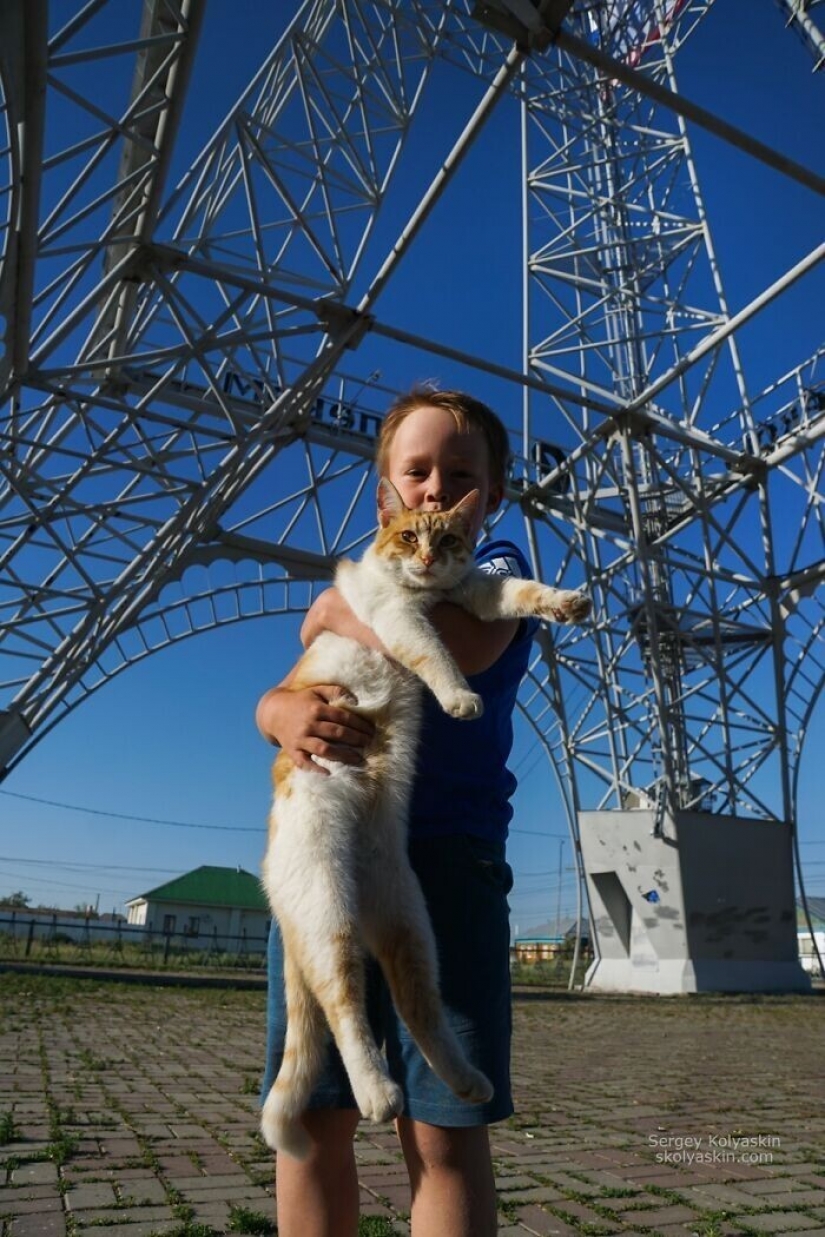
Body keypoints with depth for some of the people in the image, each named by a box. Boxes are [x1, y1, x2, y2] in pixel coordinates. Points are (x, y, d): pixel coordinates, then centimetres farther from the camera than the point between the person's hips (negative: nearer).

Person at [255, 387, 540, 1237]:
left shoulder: (498, 570, 7)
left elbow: (457, 644, -17)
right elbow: (276, 694, 9)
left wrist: (340, 611, -3)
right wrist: (288, 713, -15)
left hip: (445, 857, -4)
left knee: (444, 1130, -2)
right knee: (312, 1116, 8)